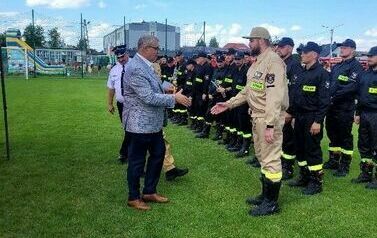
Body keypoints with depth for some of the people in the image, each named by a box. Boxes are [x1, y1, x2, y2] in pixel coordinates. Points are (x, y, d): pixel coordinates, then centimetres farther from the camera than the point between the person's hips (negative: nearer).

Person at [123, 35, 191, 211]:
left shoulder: (146, 65, 8)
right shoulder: (135, 68, -22)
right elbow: (149, 98, -26)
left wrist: (165, 87, 6)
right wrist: (174, 99, -19)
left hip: (153, 122, 10)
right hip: (140, 124, -10)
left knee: (158, 154, 18)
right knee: (137, 161, 5)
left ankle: (149, 192, 33)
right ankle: (133, 198, 24)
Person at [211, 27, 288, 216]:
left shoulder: (273, 61, -16)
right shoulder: (258, 62, 15)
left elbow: (275, 96, -23)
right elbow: (248, 91, 19)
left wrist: (270, 125, -27)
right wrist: (228, 104, 14)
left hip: (269, 119, -10)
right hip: (257, 117, 10)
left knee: (271, 160, 0)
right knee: (263, 158, 18)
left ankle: (272, 203, 13)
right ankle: (265, 195, 33)